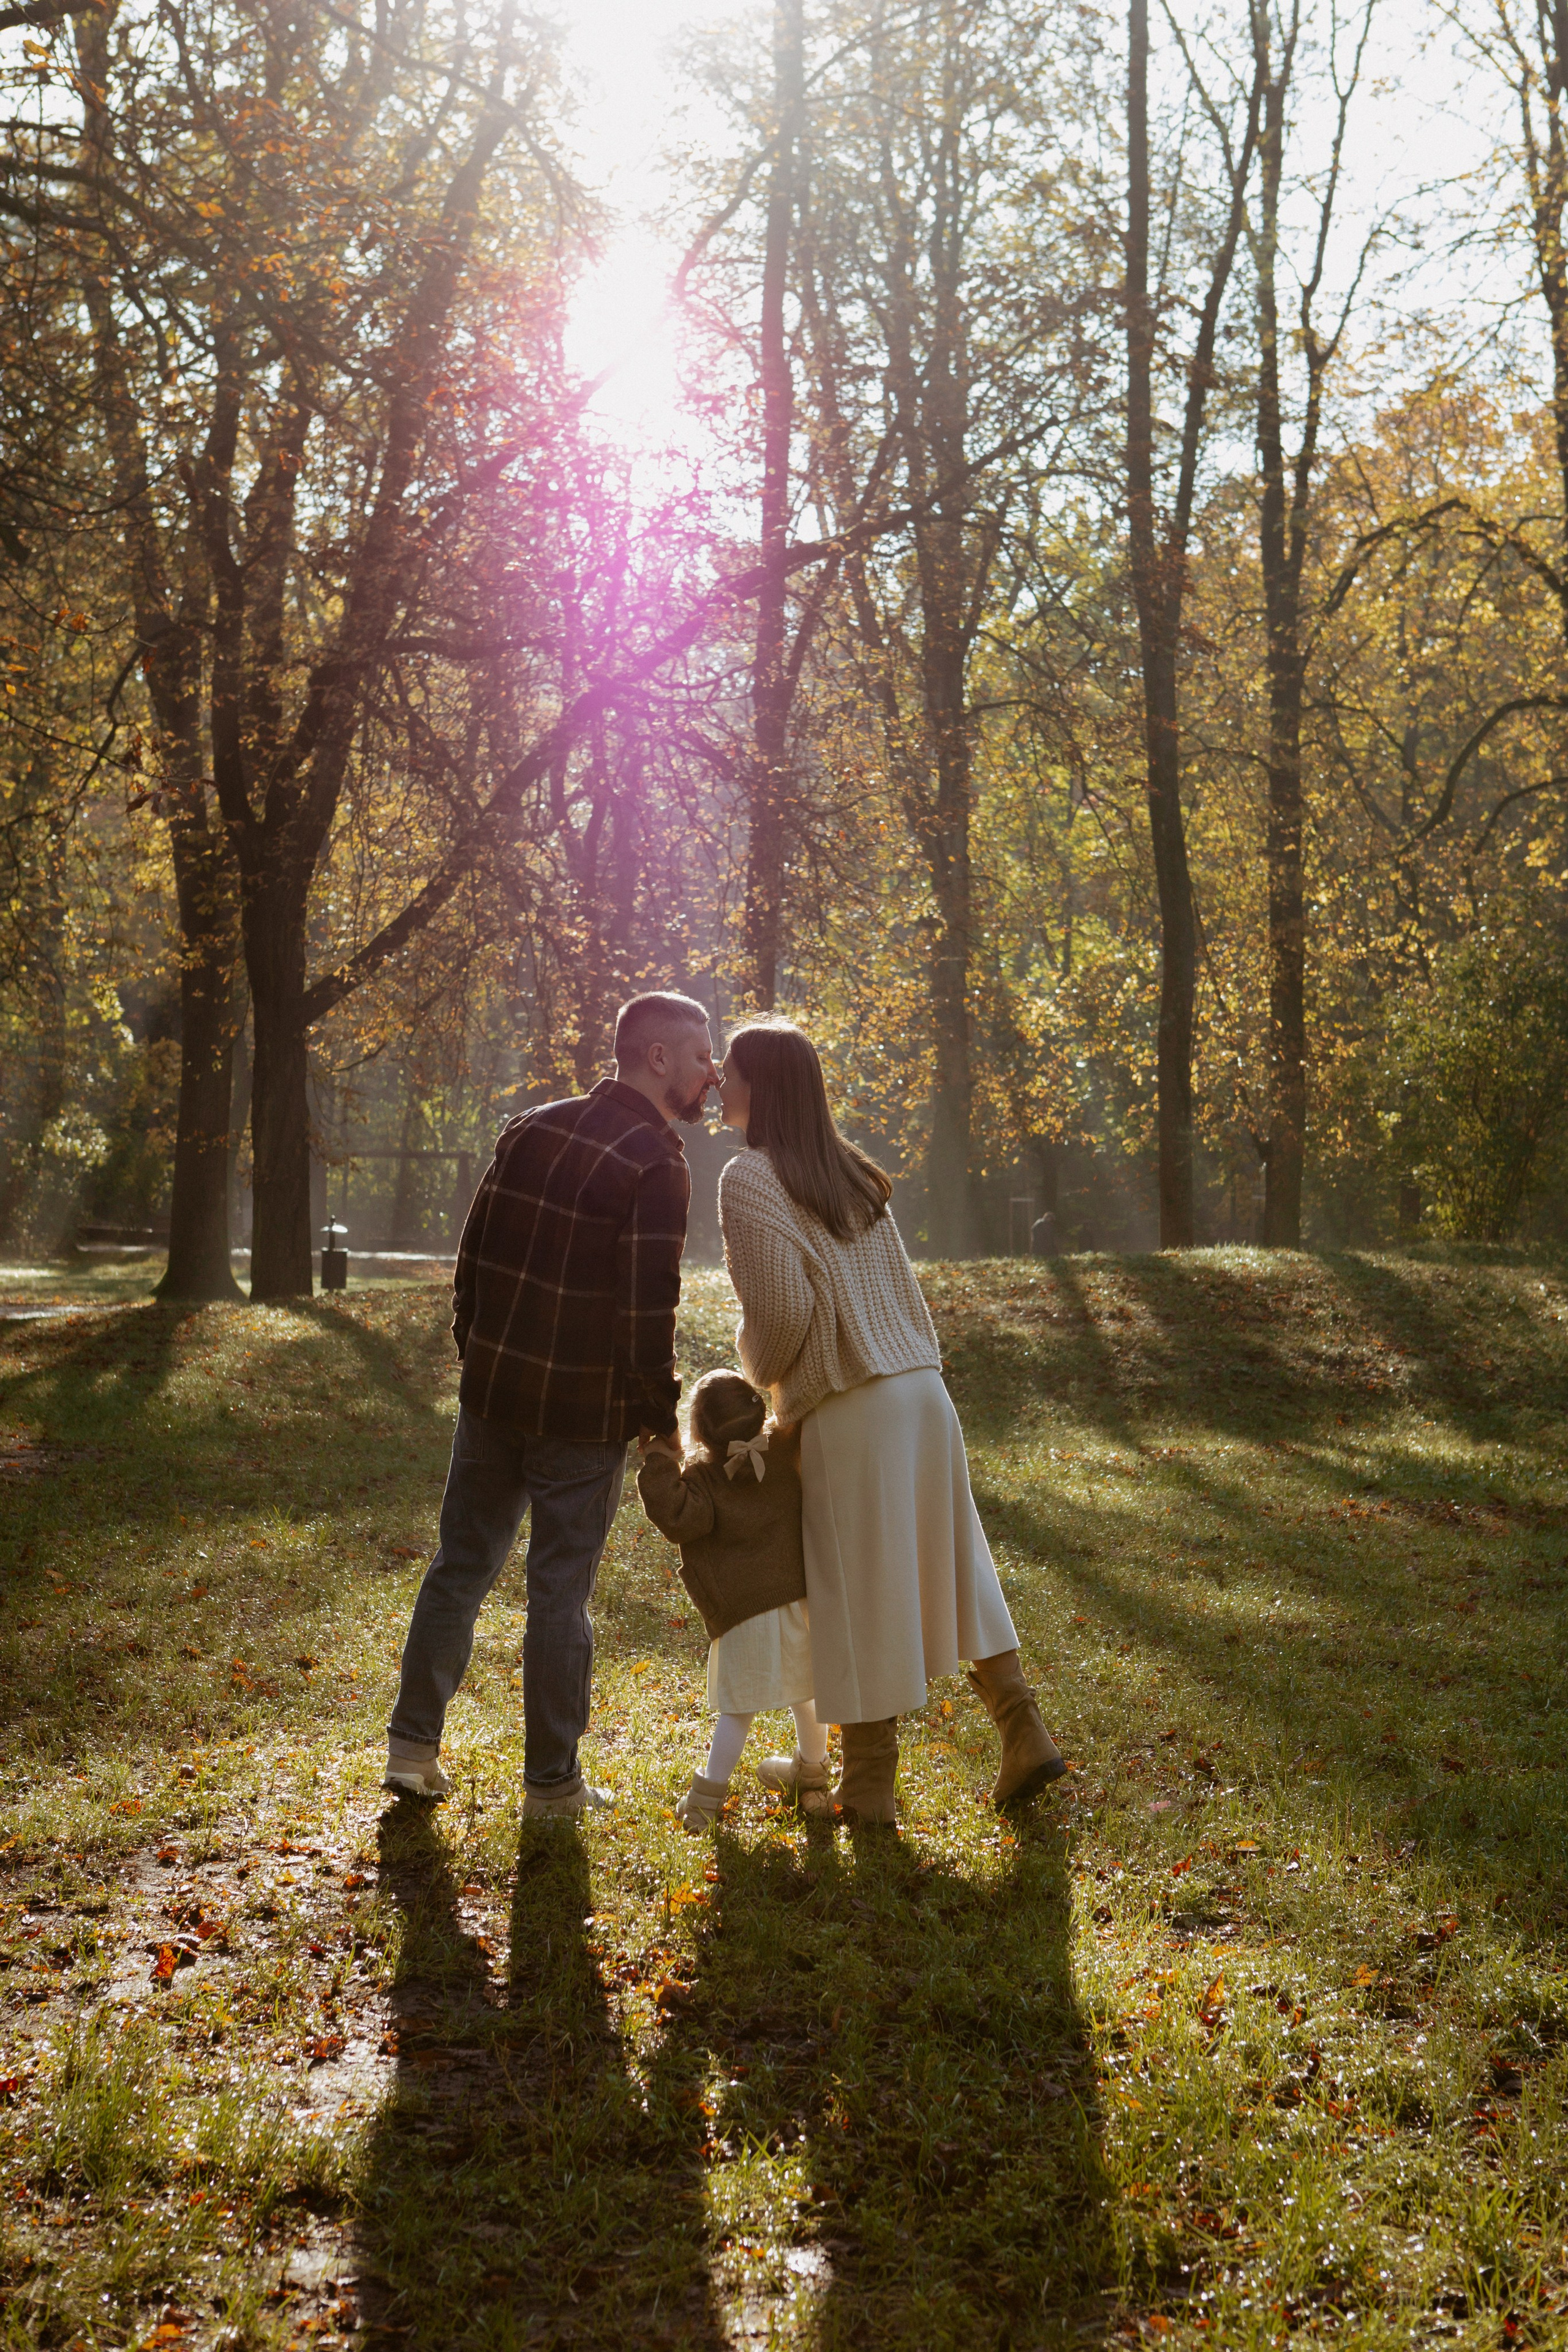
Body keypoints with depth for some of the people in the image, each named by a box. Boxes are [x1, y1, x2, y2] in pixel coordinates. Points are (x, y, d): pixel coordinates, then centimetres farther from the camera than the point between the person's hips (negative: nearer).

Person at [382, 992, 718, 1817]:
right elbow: (648, 1316, -17)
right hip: (585, 1417, -6)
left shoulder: (531, 1130, 6)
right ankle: (551, 1781, 14)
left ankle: (413, 1747, 20)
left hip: (492, 1396, 6)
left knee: (461, 1566, 15)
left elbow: (473, 1259, 10)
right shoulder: (655, 1166, -15)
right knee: (560, 1592, 4)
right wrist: (663, 1422, -5)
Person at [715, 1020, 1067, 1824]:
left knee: (859, 1587, 3)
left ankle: (870, 1783, 13)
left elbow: (782, 1308, -17)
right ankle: (1024, 1734, 18)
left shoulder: (750, 1178, -10)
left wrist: (759, 1367, 2)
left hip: (847, 1409, -7)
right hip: (921, 1386, 7)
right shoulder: (848, 1171, 13)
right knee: (946, 1559, 16)